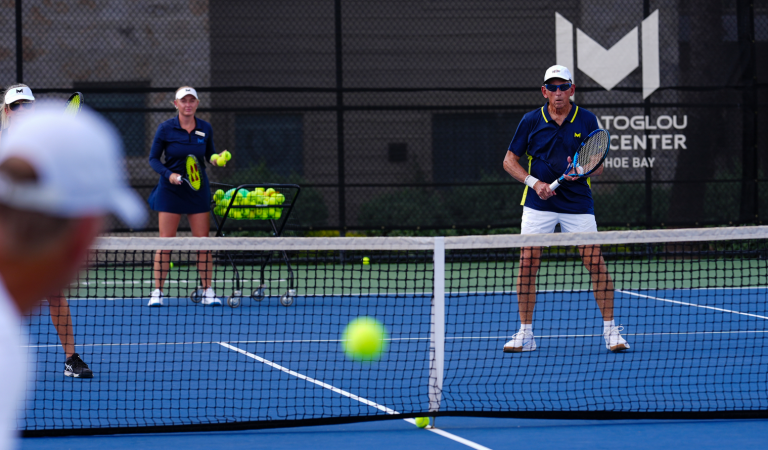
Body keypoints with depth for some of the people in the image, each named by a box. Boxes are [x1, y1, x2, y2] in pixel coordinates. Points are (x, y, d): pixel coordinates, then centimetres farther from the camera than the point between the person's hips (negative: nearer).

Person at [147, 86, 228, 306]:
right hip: (170, 190, -2)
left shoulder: (205, 129, 3)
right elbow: (153, 158, 0)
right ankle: (157, 292, 2)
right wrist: (168, 174, -16)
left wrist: (217, 158, -9)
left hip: (198, 190, 2)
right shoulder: (166, 129, -5)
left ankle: (207, 291, 8)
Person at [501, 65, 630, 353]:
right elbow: (510, 161, 5)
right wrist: (534, 182, -10)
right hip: (538, 204, 0)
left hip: (577, 203, 0)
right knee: (528, 262, -6)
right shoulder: (531, 120, 1)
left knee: (595, 262, -7)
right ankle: (525, 333, 5)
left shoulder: (587, 120, 1)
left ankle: (610, 330, 3)